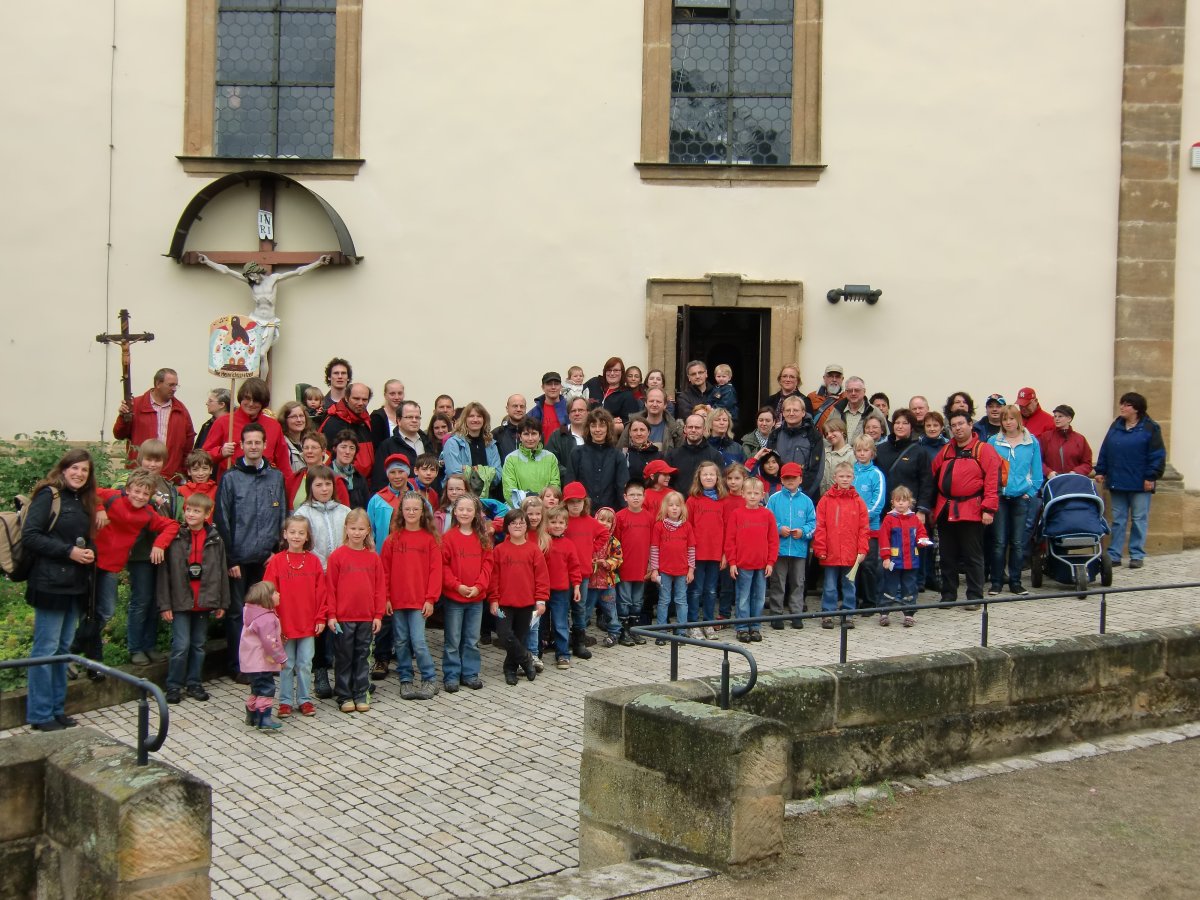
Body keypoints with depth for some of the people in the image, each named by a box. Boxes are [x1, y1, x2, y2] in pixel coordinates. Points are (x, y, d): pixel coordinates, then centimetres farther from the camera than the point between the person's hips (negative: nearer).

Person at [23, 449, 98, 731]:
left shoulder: (83, 502, 16)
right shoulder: (48, 496, -7)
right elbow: (29, 536, -15)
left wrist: (90, 552, 2)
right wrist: (68, 551, -18)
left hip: (76, 584, 8)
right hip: (51, 583, -8)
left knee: (64, 647, 12)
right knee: (46, 647, -4)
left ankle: (57, 709, 20)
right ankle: (40, 715, 3)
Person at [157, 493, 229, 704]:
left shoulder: (215, 540, 4)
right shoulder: (175, 538, -4)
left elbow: (222, 572, 8)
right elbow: (164, 572, -5)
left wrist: (222, 603, 7)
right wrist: (164, 604, -9)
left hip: (204, 603, 3)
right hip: (180, 602, -3)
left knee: (199, 645, 12)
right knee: (181, 645, -5)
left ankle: (194, 683, 23)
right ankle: (174, 686, 8)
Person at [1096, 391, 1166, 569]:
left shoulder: (1150, 428, -6)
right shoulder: (1116, 425, 8)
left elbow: (1158, 455, -9)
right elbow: (1105, 451, 11)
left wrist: (1151, 477, -13)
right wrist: (1101, 471, 6)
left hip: (1140, 484, -5)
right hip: (1117, 482, 5)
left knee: (1139, 519, 3)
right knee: (1118, 520, 8)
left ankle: (1137, 556, 10)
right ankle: (1114, 555, 11)